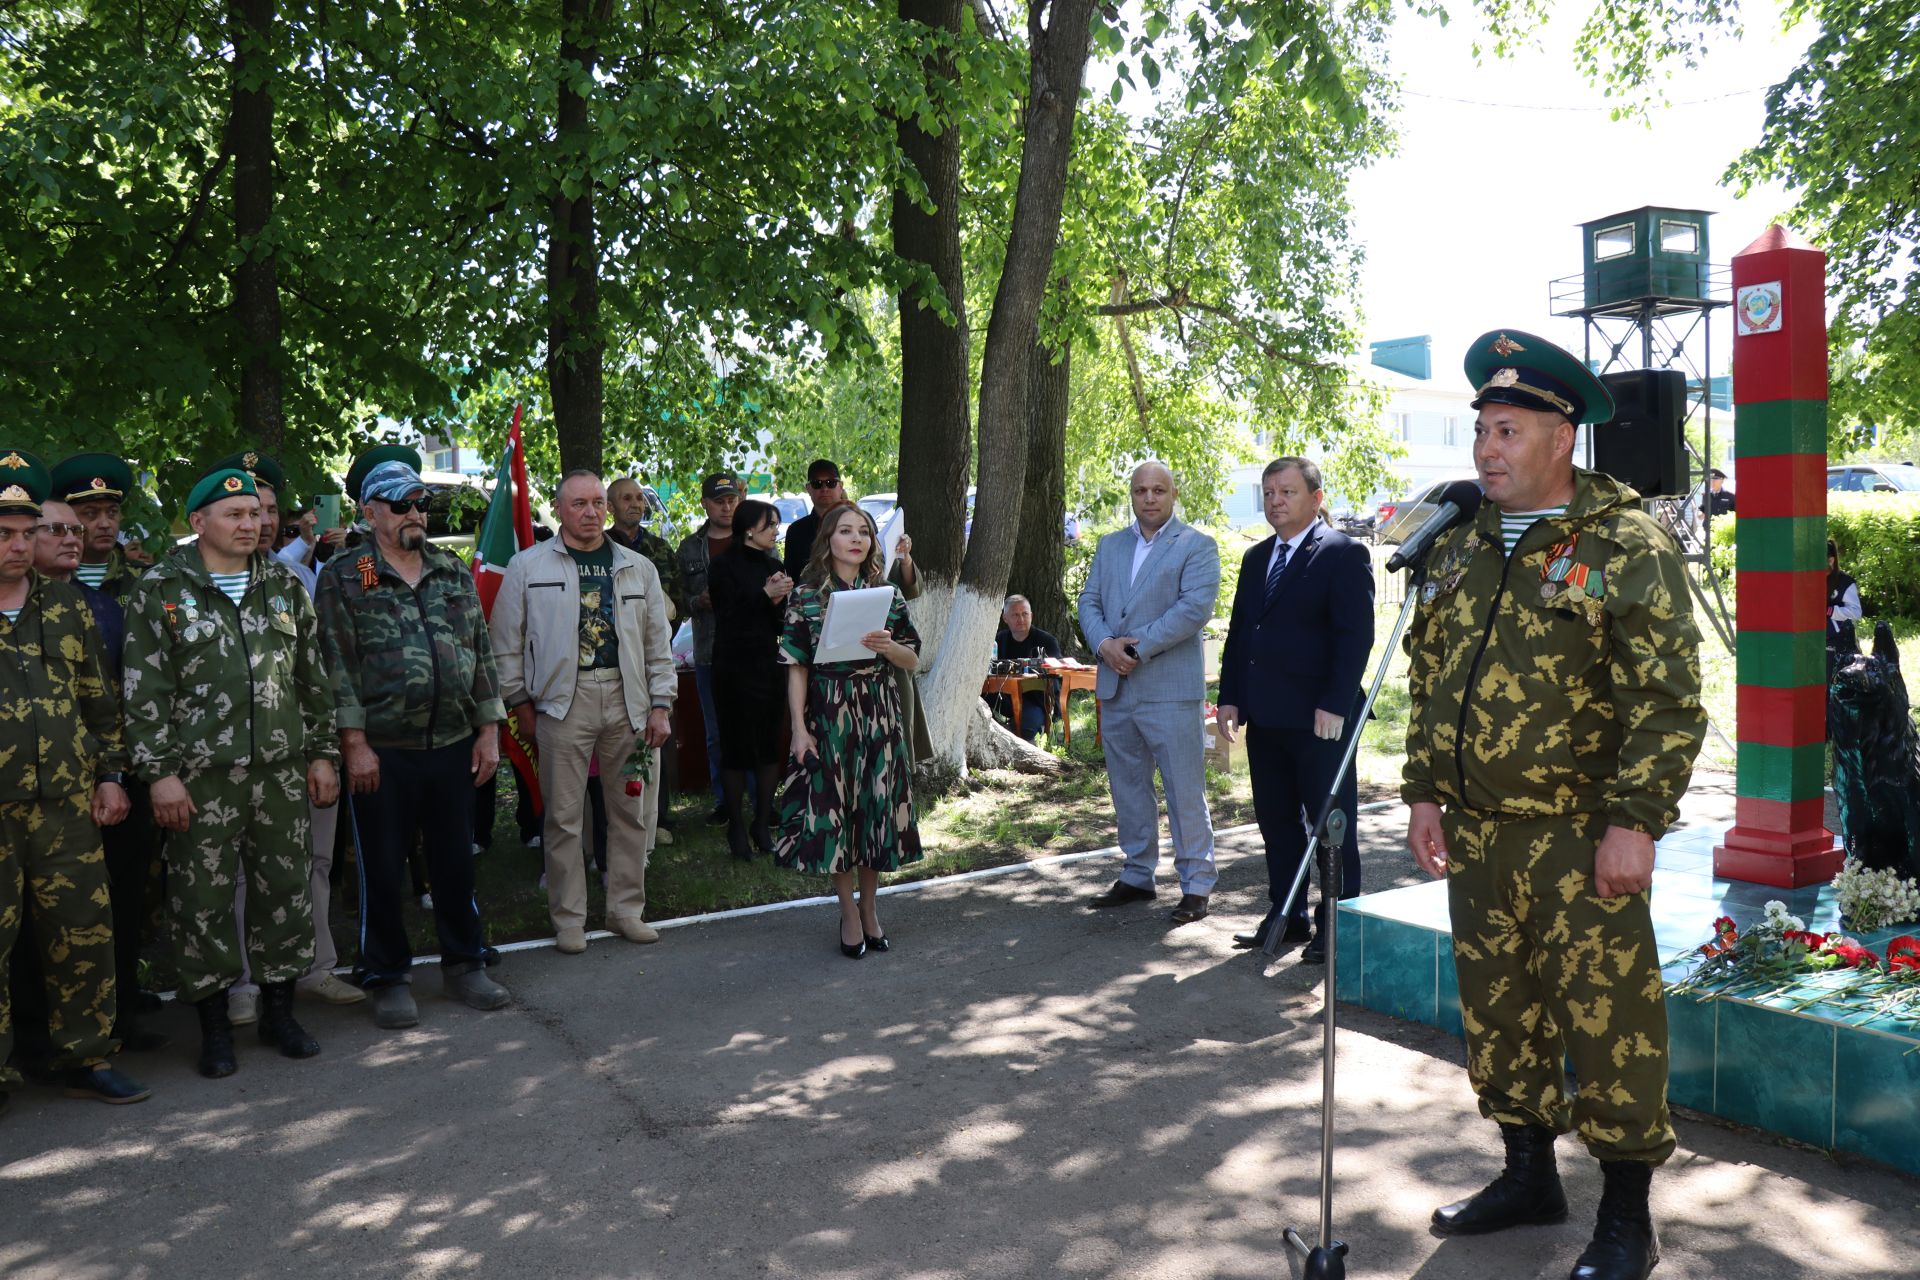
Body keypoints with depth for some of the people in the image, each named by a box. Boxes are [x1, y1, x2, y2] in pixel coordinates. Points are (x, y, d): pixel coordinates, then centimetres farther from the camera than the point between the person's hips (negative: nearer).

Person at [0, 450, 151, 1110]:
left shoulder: (65, 605, 10)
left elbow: (98, 698, 15)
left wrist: (110, 774, 10)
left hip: (67, 804, 3)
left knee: (85, 932, 7)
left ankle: (84, 1057, 21)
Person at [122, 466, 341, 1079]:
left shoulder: (283, 585, 10)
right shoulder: (161, 589, -1)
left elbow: (313, 677, 13)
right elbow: (144, 691, -3)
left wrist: (322, 754, 10)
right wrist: (159, 773, -9)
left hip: (282, 772, 3)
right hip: (200, 776, -3)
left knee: (287, 890, 8)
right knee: (203, 899, 3)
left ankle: (279, 1009, 23)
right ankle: (214, 1023, 17)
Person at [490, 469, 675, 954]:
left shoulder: (637, 568, 11)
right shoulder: (528, 566, 4)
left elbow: (658, 643, 12)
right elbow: (507, 643, 5)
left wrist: (660, 706, 5)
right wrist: (521, 704, 1)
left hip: (628, 701, 3)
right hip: (563, 700, -3)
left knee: (631, 810, 8)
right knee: (564, 815, 1)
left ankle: (627, 909, 21)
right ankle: (568, 918, 13)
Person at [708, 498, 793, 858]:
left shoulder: (773, 566, 13)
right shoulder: (724, 565, -3)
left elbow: (781, 623, 10)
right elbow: (729, 615, -11)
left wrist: (778, 600, -10)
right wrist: (766, 594, -18)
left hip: (769, 665, 5)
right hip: (735, 666, -5)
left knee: (769, 745, 5)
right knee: (738, 747, -2)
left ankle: (762, 824, 13)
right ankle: (736, 826, 8)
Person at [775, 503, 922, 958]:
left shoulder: (888, 594, 6)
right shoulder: (805, 596, 0)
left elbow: (913, 661, 6)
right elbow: (797, 668, -1)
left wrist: (887, 646, -15)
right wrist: (799, 728, -8)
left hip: (879, 715, 2)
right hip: (828, 714, -2)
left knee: (876, 807, 5)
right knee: (832, 809, 1)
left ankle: (869, 908, 22)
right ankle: (848, 912, 16)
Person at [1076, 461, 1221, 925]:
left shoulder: (1197, 546, -2)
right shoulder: (1110, 546, 17)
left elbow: (1196, 607, -14)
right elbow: (1089, 601, 11)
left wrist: (1138, 645, -16)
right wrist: (1104, 643, -9)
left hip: (1170, 690, -6)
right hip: (1115, 689, 6)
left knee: (1186, 792, -2)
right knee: (1128, 788, 14)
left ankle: (1197, 884, 7)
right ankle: (1137, 875, 26)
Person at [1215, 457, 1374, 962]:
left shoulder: (1343, 554, -6)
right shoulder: (1256, 557, 16)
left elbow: (1356, 634, -13)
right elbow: (1239, 632, 18)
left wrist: (1334, 706, -19)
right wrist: (1230, 698, 9)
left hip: (1319, 718, -7)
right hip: (1264, 720, 7)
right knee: (1276, 822, 13)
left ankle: (1336, 926, 12)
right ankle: (1286, 916, 24)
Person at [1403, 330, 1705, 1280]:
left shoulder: (1628, 547, -8)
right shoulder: (1458, 551, 11)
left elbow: (1668, 702, -12)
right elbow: (1428, 682, 16)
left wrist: (1635, 821, -16)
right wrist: (1424, 790, 10)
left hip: (1582, 838, -6)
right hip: (1475, 835, 7)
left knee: (1608, 1021, 0)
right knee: (1495, 1013, 15)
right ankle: (1529, 1172, 33)